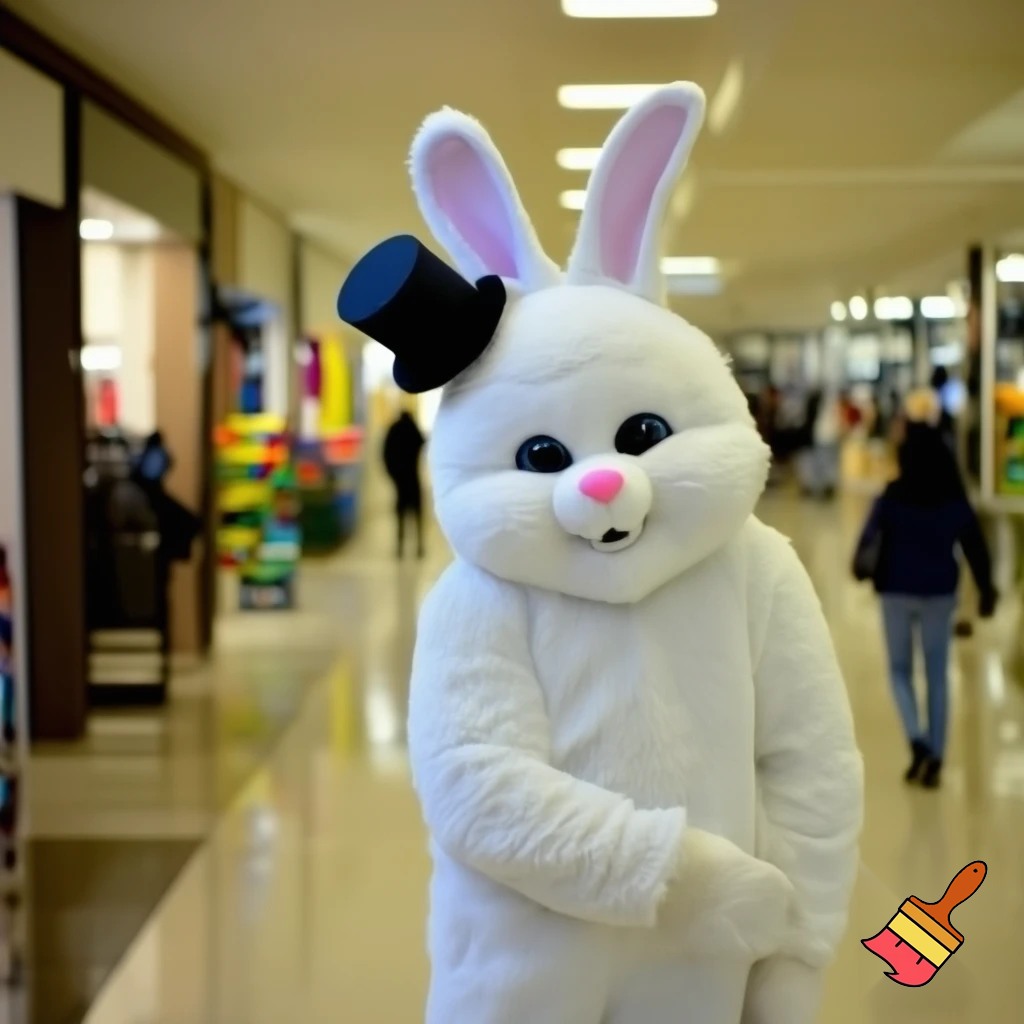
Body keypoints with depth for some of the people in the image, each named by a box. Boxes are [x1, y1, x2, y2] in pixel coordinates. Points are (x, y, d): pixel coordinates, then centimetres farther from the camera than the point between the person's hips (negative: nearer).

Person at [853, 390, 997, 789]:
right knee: (938, 674, 11)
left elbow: (870, 537, -8)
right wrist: (986, 591, 12)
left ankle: (918, 741, -9)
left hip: (897, 591, -2)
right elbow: (975, 546, 3)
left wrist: (864, 568, 12)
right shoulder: (956, 501, -3)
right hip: (940, 591, 2)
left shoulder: (892, 498, -11)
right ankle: (934, 757, 10)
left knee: (900, 670, 13)